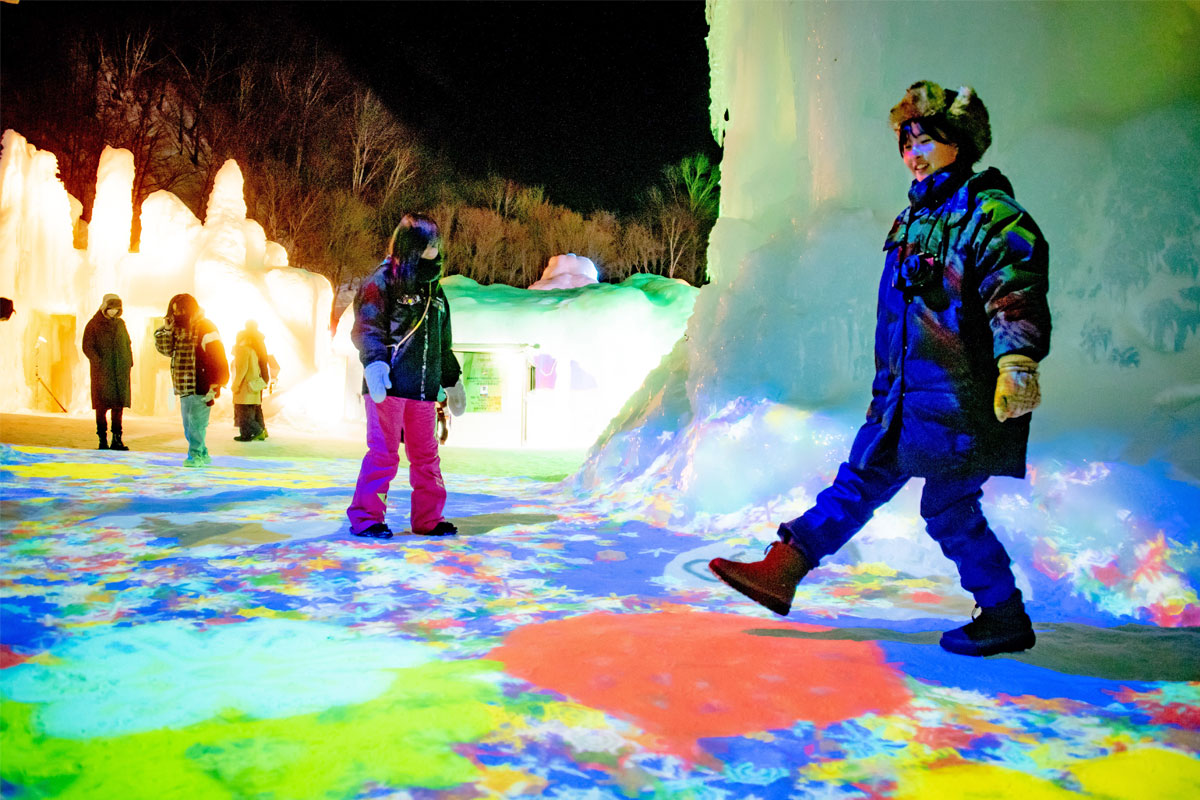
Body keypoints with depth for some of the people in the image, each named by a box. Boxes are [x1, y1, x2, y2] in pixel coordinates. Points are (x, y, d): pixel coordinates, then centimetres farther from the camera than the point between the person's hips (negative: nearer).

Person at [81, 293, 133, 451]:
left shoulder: (120, 324, 14)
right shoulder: (93, 325, -1)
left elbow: (127, 344, 19)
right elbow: (87, 347, -7)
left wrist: (129, 362, 8)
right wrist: (99, 363, -17)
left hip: (120, 372, 4)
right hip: (102, 372, -4)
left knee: (119, 405, 5)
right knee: (102, 405, -2)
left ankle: (117, 440, 10)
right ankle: (103, 440, 2)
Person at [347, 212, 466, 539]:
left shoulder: (433, 289, 21)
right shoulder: (383, 280, -2)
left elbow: (442, 343, 29)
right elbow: (367, 328, -11)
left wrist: (452, 379, 30)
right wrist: (374, 363, -26)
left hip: (423, 388, 7)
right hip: (389, 385, -7)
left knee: (426, 454, 8)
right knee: (384, 452, -8)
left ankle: (428, 518, 17)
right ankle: (365, 517, 2)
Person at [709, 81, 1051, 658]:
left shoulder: (991, 214, -9)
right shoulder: (912, 219, 17)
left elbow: (1017, 295, -21)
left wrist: (1017, 360, -37)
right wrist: (885, 388, 28)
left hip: (959, 398, -8)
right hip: (905, 393, 8)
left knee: (949, 507, -1)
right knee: (860, 481, 10)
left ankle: (1006, 620, 16)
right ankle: (780, 570, 13)